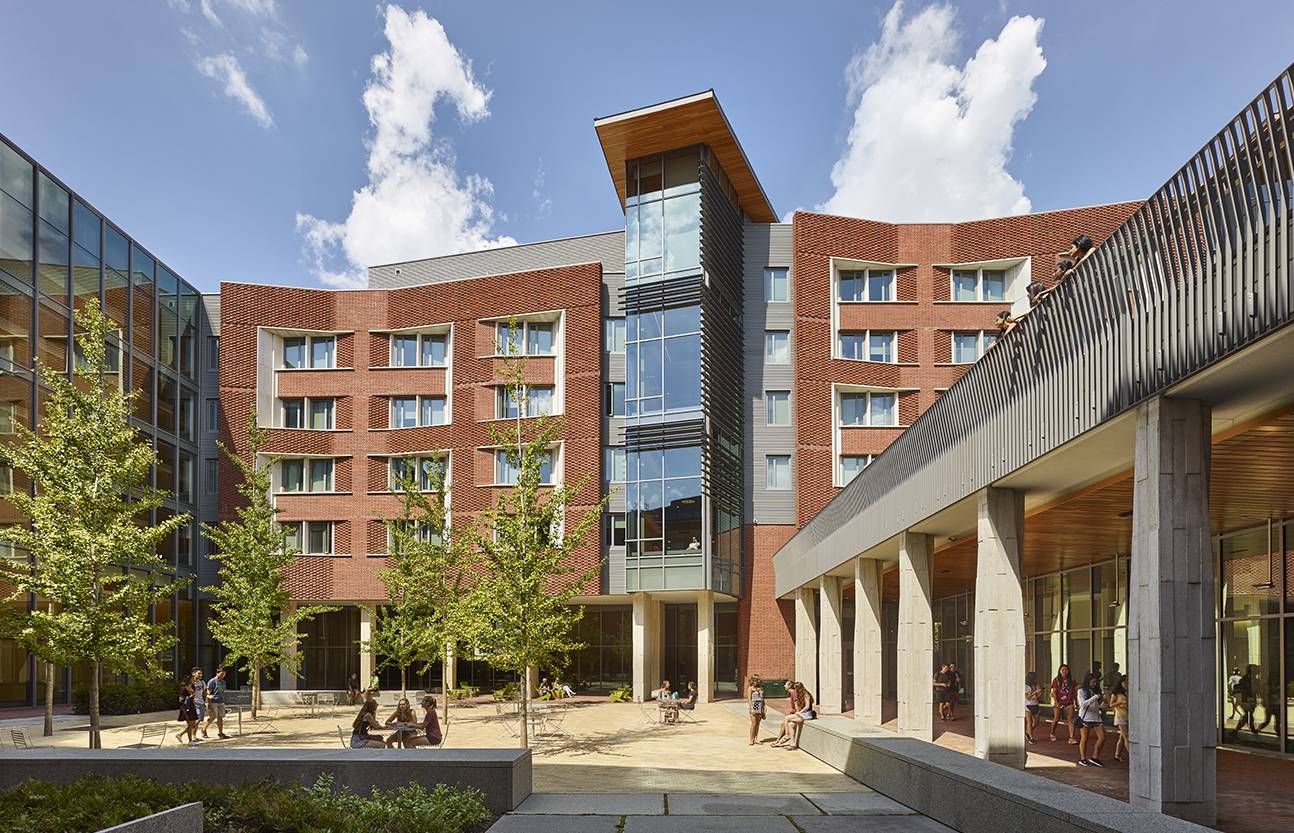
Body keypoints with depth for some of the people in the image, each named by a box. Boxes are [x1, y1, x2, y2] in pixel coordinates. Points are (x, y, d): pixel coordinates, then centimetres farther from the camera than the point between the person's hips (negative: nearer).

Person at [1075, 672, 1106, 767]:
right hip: (1085, 717, -5)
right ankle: (1083, 759, 12)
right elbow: (1082, 704, -15)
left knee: (1102, 738, -1)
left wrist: (1102, 700, -8)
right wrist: (1095, 698, -20)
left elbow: (1098, 706, 13)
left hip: (1096, 717, 5)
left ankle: (1095, 758, 10)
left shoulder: (1096, 691, 11)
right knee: (1084, 739, 2)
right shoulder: (1081, 691, -3)